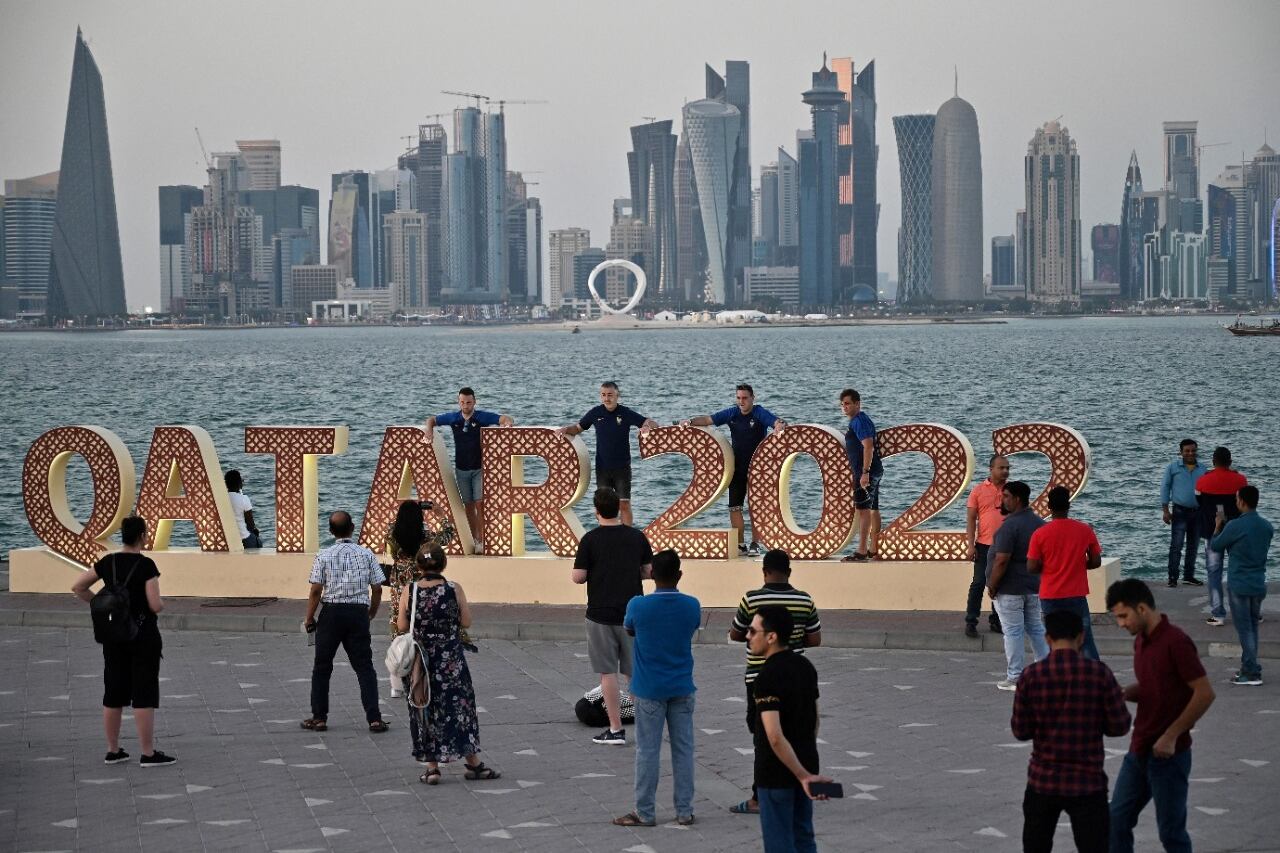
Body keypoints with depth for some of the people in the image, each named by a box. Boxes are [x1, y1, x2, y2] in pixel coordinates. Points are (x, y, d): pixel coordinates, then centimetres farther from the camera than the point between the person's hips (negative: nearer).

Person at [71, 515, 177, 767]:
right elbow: (155, 605, -18)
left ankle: (113, 751, 17)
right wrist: (161, 602, 4)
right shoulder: (146, 565, -15)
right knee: (144, 694, -1)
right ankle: (148, 754, 0)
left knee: (114, 693, 11)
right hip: (143, 634, -6)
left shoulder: (108, 563, 1)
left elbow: (78, 587, 6)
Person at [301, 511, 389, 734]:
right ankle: (374, 718, -3)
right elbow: (377, 589, 1)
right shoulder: (366, 555, 0)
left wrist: (309, 618, 3)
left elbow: (316, 590, -8)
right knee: (364, 667, 4)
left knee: (322, 667, 11)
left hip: (331, 613, -1)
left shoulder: (324, 556, -5)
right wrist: (372, 613, 17)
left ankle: (319, 717, 14)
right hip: (358, 613, 1)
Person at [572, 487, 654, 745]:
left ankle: (616, 729, 3)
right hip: (632, 614, 3)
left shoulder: (591, 540, -10)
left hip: (601, 615, -3)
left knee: (608, 673, 3)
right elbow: (648, 571, 7)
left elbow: (578, 577, -10)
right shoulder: (637, 537, 0)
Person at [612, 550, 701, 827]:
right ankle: (685, 811, 13)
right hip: (682, 689, 2)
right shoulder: (692, 606, -7)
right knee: (683, 749, 9)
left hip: (649, 690, -2)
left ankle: (645, 813, 9)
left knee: (647, 751, 4)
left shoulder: (638, 605, -14)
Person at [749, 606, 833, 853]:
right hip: (806, 764, 8)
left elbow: (775, 737, -28)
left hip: (777, 773, -8)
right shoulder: (806, 667, 4)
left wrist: (802, 775, -26)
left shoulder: (767, 678, -21)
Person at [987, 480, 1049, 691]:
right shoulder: (1039, 523, 7)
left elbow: (1001, 561, -22)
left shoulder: (1010, 525, -19)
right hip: (1034, 586, 8)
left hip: (1010, 589, -8)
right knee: (1036, 629, 15)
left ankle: (1014, 678, 3)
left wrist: (992, 586, -12)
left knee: (1013, 633, -1)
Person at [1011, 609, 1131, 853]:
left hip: (1043, 781, 2)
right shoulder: (1099, 673, -10)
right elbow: (1119, 726, -4)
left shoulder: (1032, 676, -7)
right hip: (1088, 782, -2)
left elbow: (1020, 730, -1)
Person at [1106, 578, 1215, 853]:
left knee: (1171, 830, 1)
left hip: (1169, 753, -8)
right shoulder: (1141, 641, 8)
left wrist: (1171, 736, -19)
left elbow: (1204, 694, -20)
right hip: (1139, 750, 8)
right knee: (1117, 819, 9)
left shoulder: (1175, 642, -18)